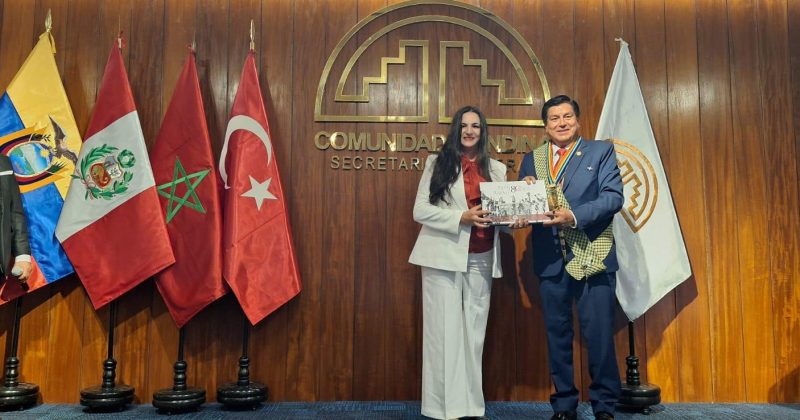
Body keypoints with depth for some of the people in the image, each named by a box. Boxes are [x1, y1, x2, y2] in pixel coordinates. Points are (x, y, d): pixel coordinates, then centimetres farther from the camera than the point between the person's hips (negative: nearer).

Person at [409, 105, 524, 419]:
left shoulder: (496, 169, 13)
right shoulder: (437, 163, 3)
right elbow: (420, 210, -5)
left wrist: (514, 221, -10)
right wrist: (461, 217, -16)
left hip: (481, 260, 4)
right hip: (444, 257, -3)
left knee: (474, 332, 8)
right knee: (445, 331, 0)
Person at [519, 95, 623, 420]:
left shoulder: (602, 151, 6)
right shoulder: (531, 160, 14)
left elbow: (613, 197, -7)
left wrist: (574, 216, -21)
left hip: (592, 257, -2)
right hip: (550, 260, 3)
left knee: (599, 335, 0)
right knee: (557, 335, 10)